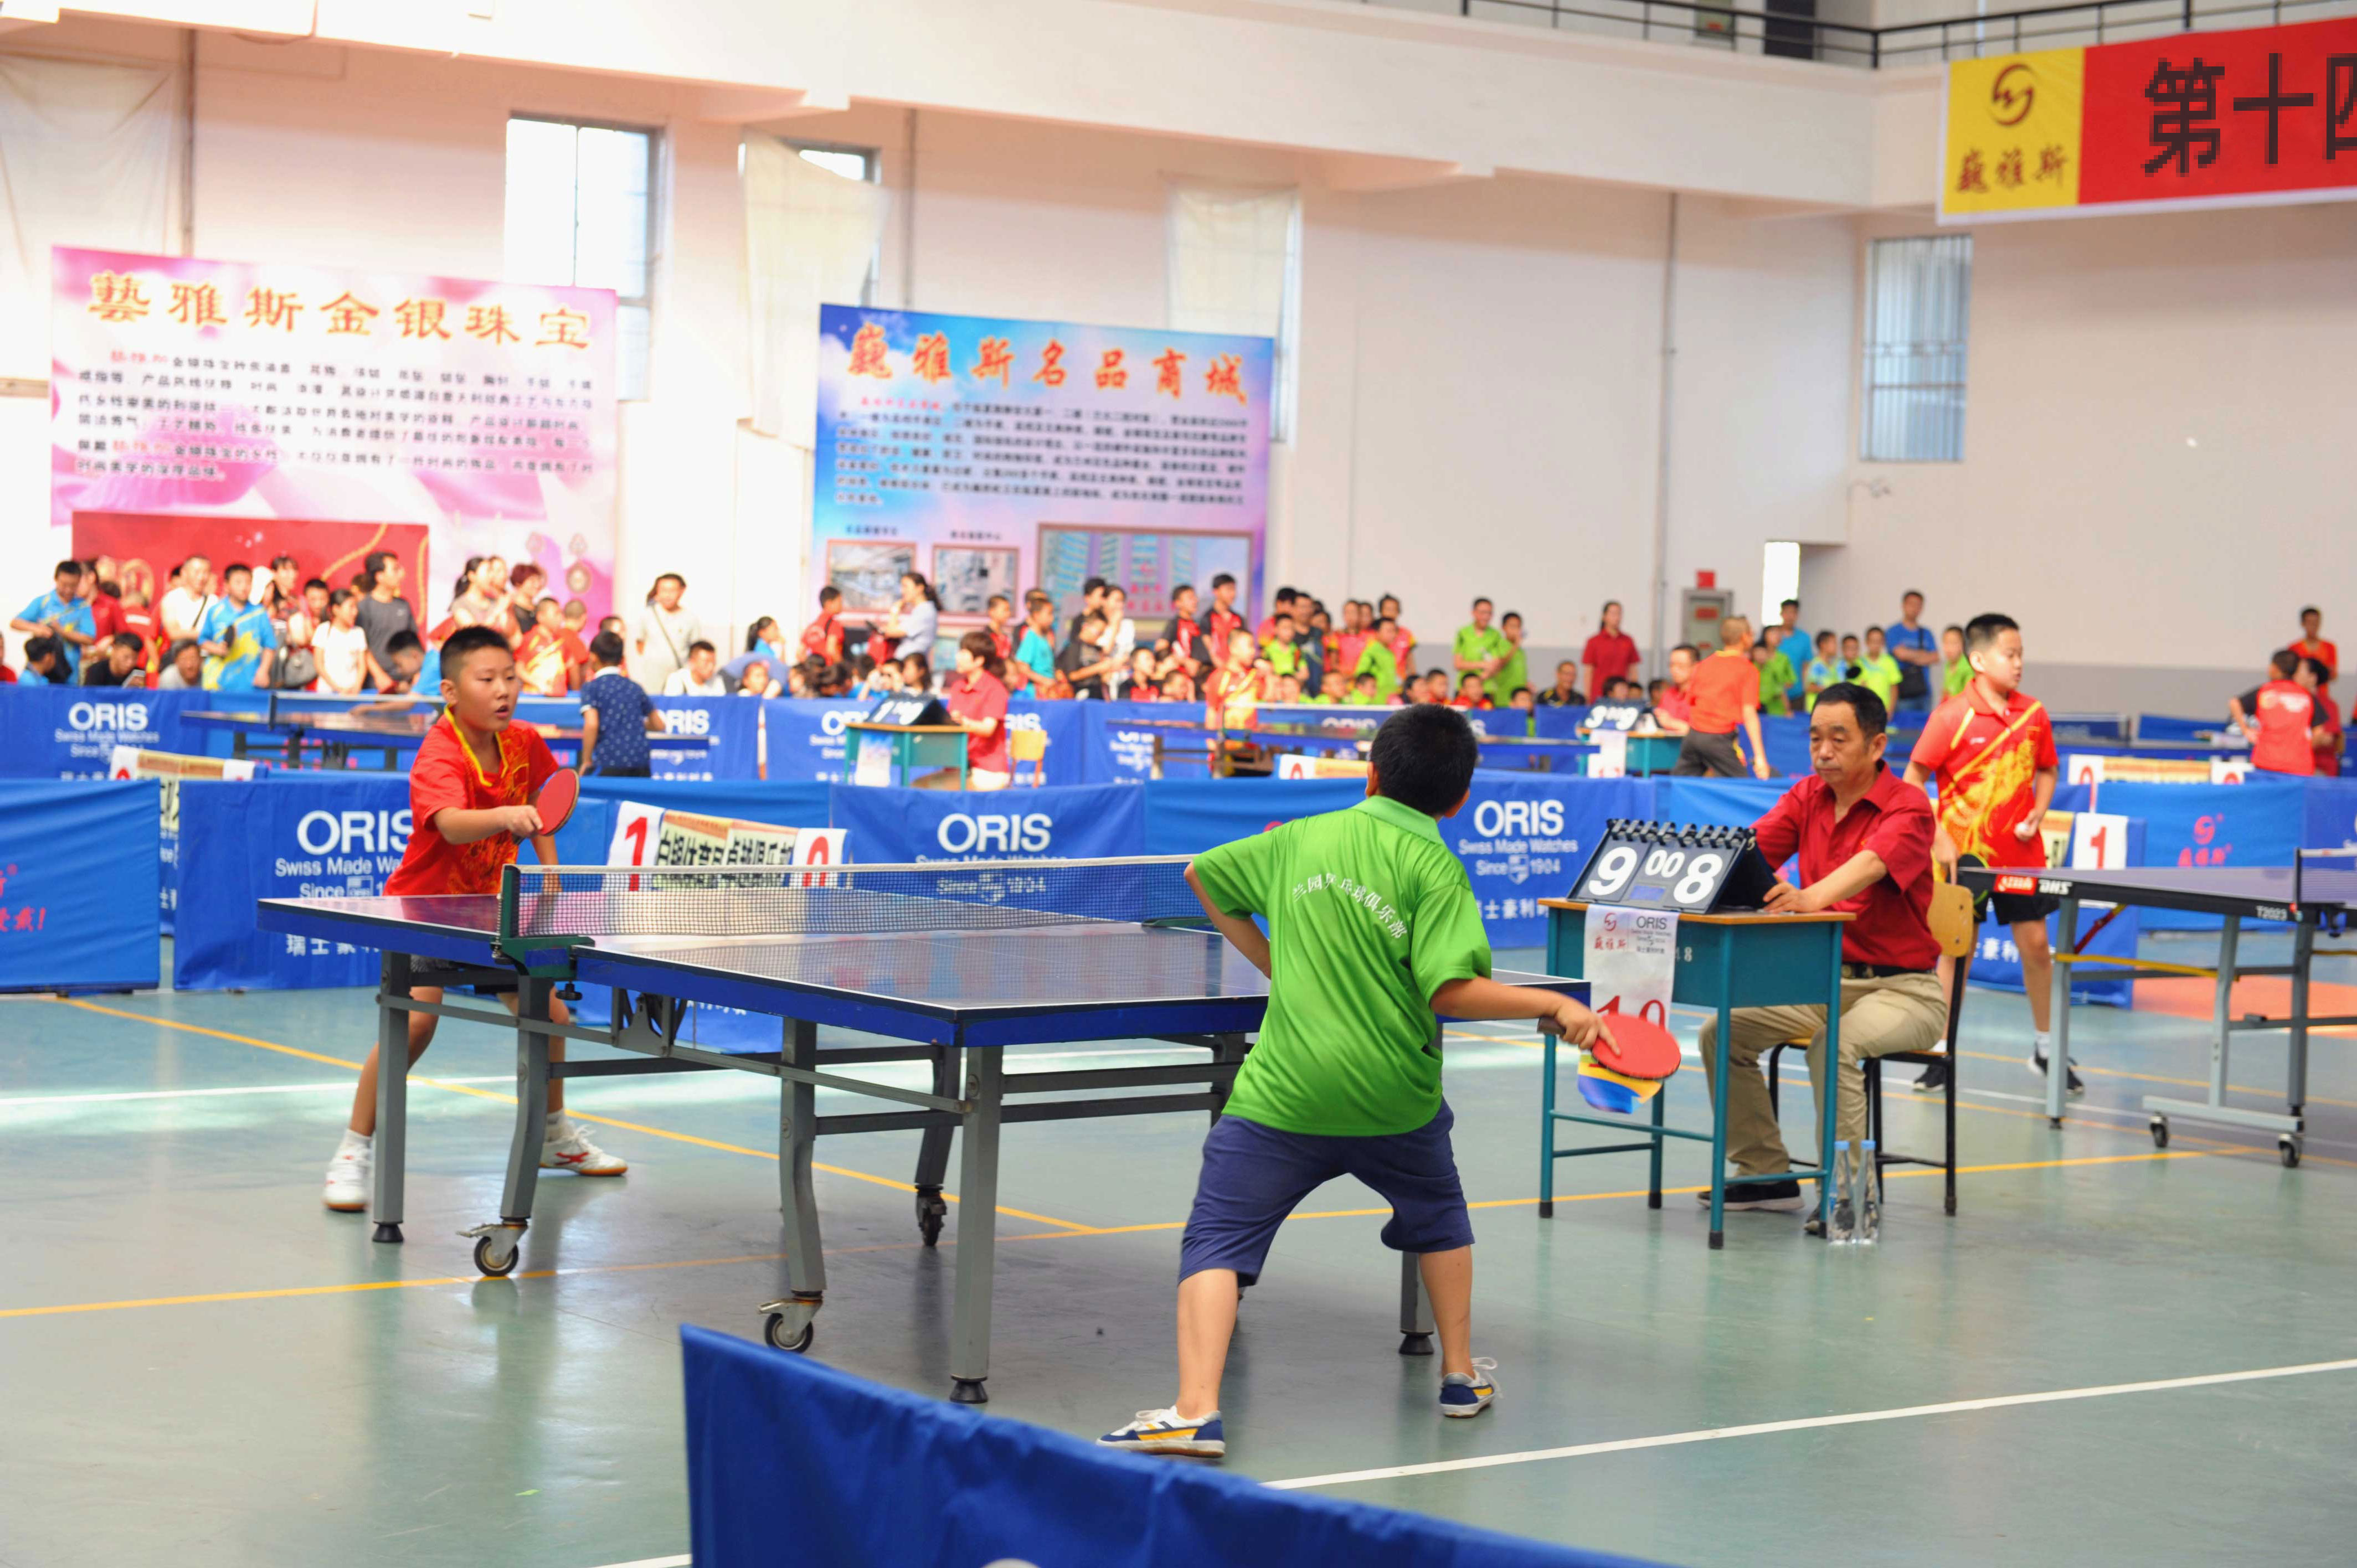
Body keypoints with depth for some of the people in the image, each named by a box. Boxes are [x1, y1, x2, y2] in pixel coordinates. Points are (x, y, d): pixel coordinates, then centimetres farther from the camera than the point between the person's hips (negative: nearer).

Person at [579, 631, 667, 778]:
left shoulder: (591, 687, 2)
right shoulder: (635, 688, 15)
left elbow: (591, 725, -13)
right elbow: (659, 725, 20)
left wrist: (587, 761, -4)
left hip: (609, 766, -4)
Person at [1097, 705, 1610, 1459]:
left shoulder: (1301, 839, 5)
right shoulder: (1433, 867, -7)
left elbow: (1203, 874, 20)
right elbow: (1451, 992, -17)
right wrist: (1556, 1007, -9)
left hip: (1281, 1093, 0)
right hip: (1394, 1099, 0)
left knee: (1215, 1244, -1)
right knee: (1439, 1219, 29)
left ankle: (1195, 1412, -19)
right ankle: (1461, 1375, 37)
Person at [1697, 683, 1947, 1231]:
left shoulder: (1907, 806, -15)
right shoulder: (1806, 797, 5)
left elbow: (1870, 863, -35)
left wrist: (1812, 898, -55)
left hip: (1902, 988, -7)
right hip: (1824, 979, 7)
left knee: (1834, 1045, -34)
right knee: (1722, 1031, -7)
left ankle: (1847, 1192, -22)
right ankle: (1768, 1176, 5)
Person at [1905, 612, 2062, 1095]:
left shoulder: (2033, 713, 1)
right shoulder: (1952, 716, -11)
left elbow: (2046, 770, 16)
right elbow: (1913, 779, -7)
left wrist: (2038, 814, -1)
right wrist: (1937, 840, -12)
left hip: (2021, 852, 3)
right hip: (1964, 853, -3)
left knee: (2036, 944, 4)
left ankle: (2045, 1048, 19)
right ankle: (1943, 1053, 12)